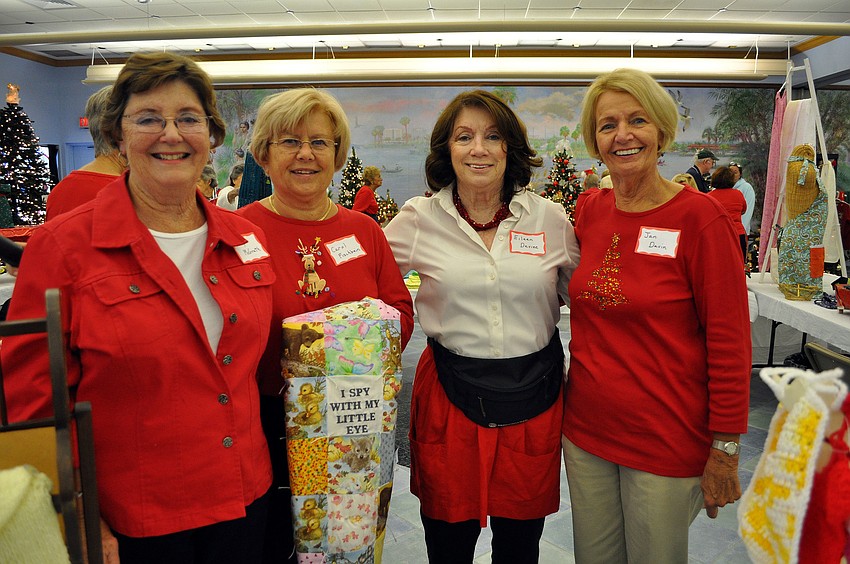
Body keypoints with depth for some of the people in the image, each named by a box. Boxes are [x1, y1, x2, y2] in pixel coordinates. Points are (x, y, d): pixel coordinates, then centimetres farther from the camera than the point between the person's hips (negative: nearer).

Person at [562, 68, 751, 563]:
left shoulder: (699, 216, -12)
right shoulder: (590, 211, 2)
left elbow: (730, 341, -11)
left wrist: (725, 450, -10)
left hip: (665, 441, -4)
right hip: (586, 429, 5)